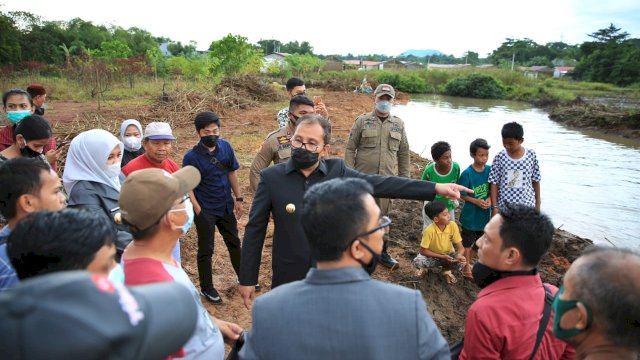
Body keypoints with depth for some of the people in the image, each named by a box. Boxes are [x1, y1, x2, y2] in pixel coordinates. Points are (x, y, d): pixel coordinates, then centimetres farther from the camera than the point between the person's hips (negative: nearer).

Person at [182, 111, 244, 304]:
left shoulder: (226, 147, -6)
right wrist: (198, 211, -16)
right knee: (206, 250, 10)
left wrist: (238, 199, 5)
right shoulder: (191, 157, -18)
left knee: (234, 243, 20)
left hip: (226, 206, 5)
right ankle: (206, 288, 29)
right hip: (205, 210, -4)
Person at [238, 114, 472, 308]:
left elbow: (382, 184, -9)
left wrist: (435, 188, -14)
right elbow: (255, 229, -5)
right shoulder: (272, 177, -10)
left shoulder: (337, 171, -6)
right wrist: (247, 278, -4)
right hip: (288, 279, -1)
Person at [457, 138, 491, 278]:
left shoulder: (489, 170, -6)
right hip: (470, 213, -5)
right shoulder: (467, 173, -19)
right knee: (467, 242, 11)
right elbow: (461, 194, -13)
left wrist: (489, 199, -14)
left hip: (484, 213, 5)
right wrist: (477, 201, -23)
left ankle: (468, 262, 40)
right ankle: (466, 267, 28)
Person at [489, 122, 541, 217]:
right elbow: (494, 184, -5)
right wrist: (494, 207, -7)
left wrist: (537, 204, 7)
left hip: (526, 206, 0)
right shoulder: (499, 157, -8)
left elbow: (536, 181, 3)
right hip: (504, 207, 0)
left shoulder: (531, 155, -6)